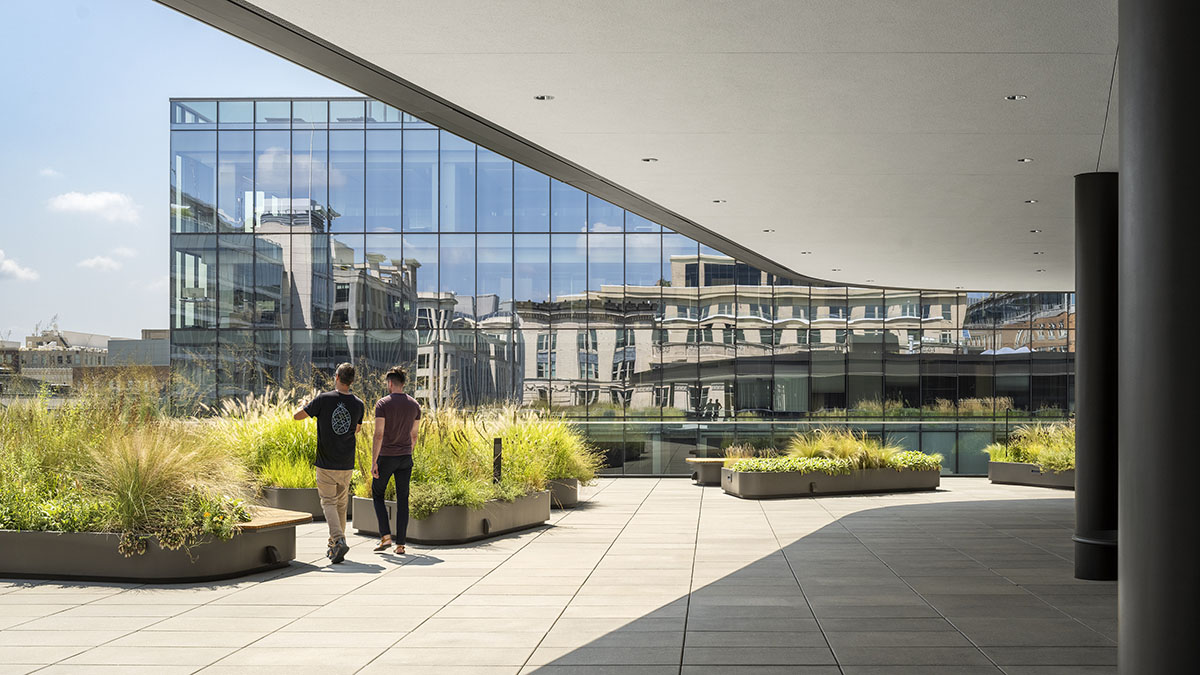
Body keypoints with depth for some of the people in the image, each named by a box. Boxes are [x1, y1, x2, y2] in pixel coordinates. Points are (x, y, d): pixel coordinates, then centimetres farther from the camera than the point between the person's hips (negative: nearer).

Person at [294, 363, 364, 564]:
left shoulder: (323, 399, -11)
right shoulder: (358, 404, -1)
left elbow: (297, 416, -1)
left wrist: (305, 405, 19)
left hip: (326, 465, -3)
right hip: (347, 465, 3)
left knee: (328, 503, 2)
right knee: (341, 504, 16)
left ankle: (339, 540, -20)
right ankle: (334, 547, 22)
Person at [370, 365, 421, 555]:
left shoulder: (383, 404, -11)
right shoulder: (414, 405, 4)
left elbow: (378, 435, -15)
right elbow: (414, 436, 10)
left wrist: (373, 462, -13)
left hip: (386, 457, -4)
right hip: (405, 458, 4)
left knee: (378, 494, 13)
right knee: (402, 500, 6)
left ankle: (385, 536, 0)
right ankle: (400, 544, 4)